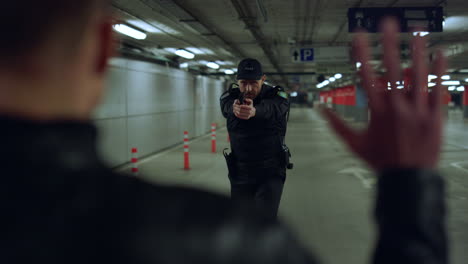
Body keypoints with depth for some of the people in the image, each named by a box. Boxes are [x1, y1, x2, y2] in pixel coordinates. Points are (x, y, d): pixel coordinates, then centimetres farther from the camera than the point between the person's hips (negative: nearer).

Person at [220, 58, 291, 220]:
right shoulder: (230, 97, -6)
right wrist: (235, 108, -56)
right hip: (239, 173, 3)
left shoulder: (277, 98, -14)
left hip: (271, 172, -3)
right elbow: (227, 105, -31)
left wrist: (254, 111, -61)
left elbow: (267, 109, -37)